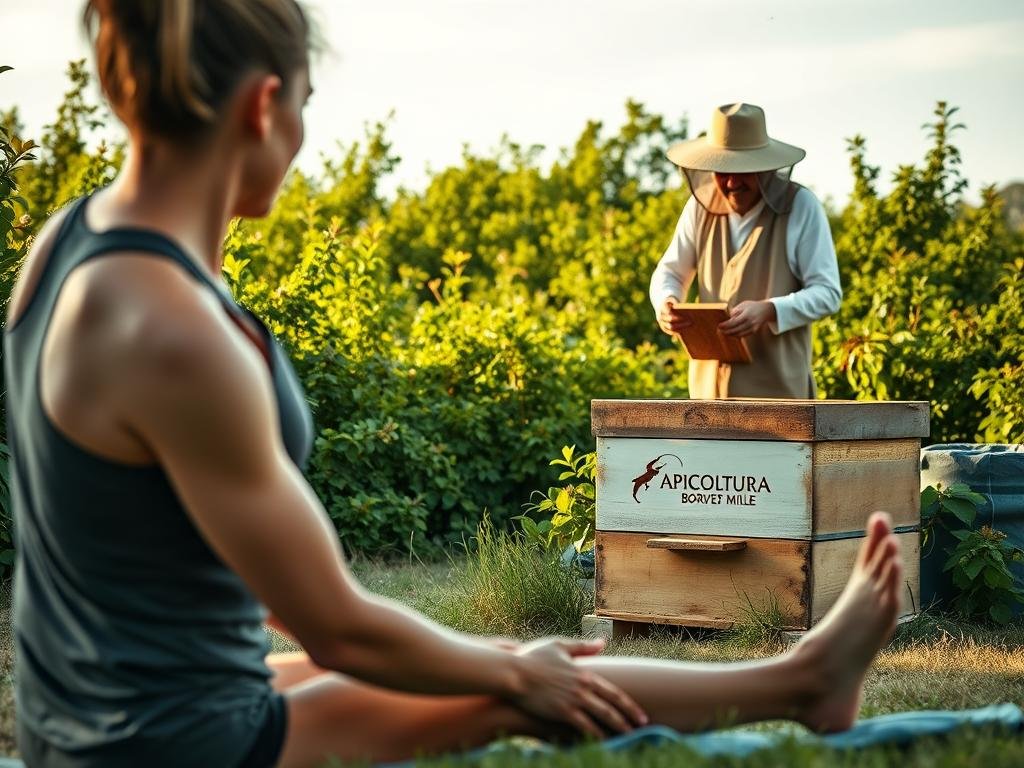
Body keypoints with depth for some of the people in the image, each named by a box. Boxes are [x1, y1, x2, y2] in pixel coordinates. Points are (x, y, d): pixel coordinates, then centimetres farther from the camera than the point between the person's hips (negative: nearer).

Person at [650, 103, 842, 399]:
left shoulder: (800, 207, -7)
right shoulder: (701, 205, 5)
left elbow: (828, 293, -8)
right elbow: (670, 272, 14)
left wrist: (769, 311, -25)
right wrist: (666, 303, -10)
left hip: (776, 384, -4)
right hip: (711, 382, 4)